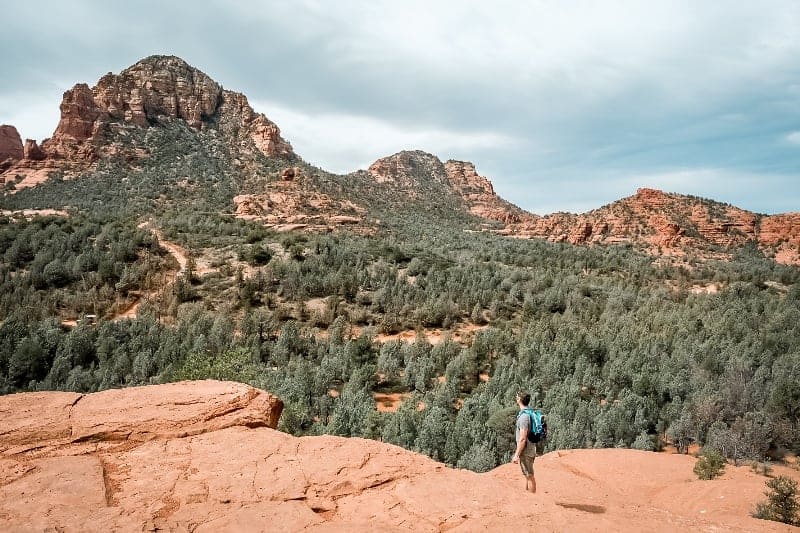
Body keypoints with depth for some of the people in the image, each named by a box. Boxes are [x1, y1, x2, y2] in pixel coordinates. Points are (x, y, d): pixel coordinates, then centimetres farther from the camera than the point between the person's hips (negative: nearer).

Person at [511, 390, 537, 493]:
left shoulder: (524, 416, -23)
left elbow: (522, 438, -25)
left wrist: (516, 455, -20)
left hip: (526, 451, -10)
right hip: (530, 449, 10)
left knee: (529, 476, 0)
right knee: (527, 476, 19)